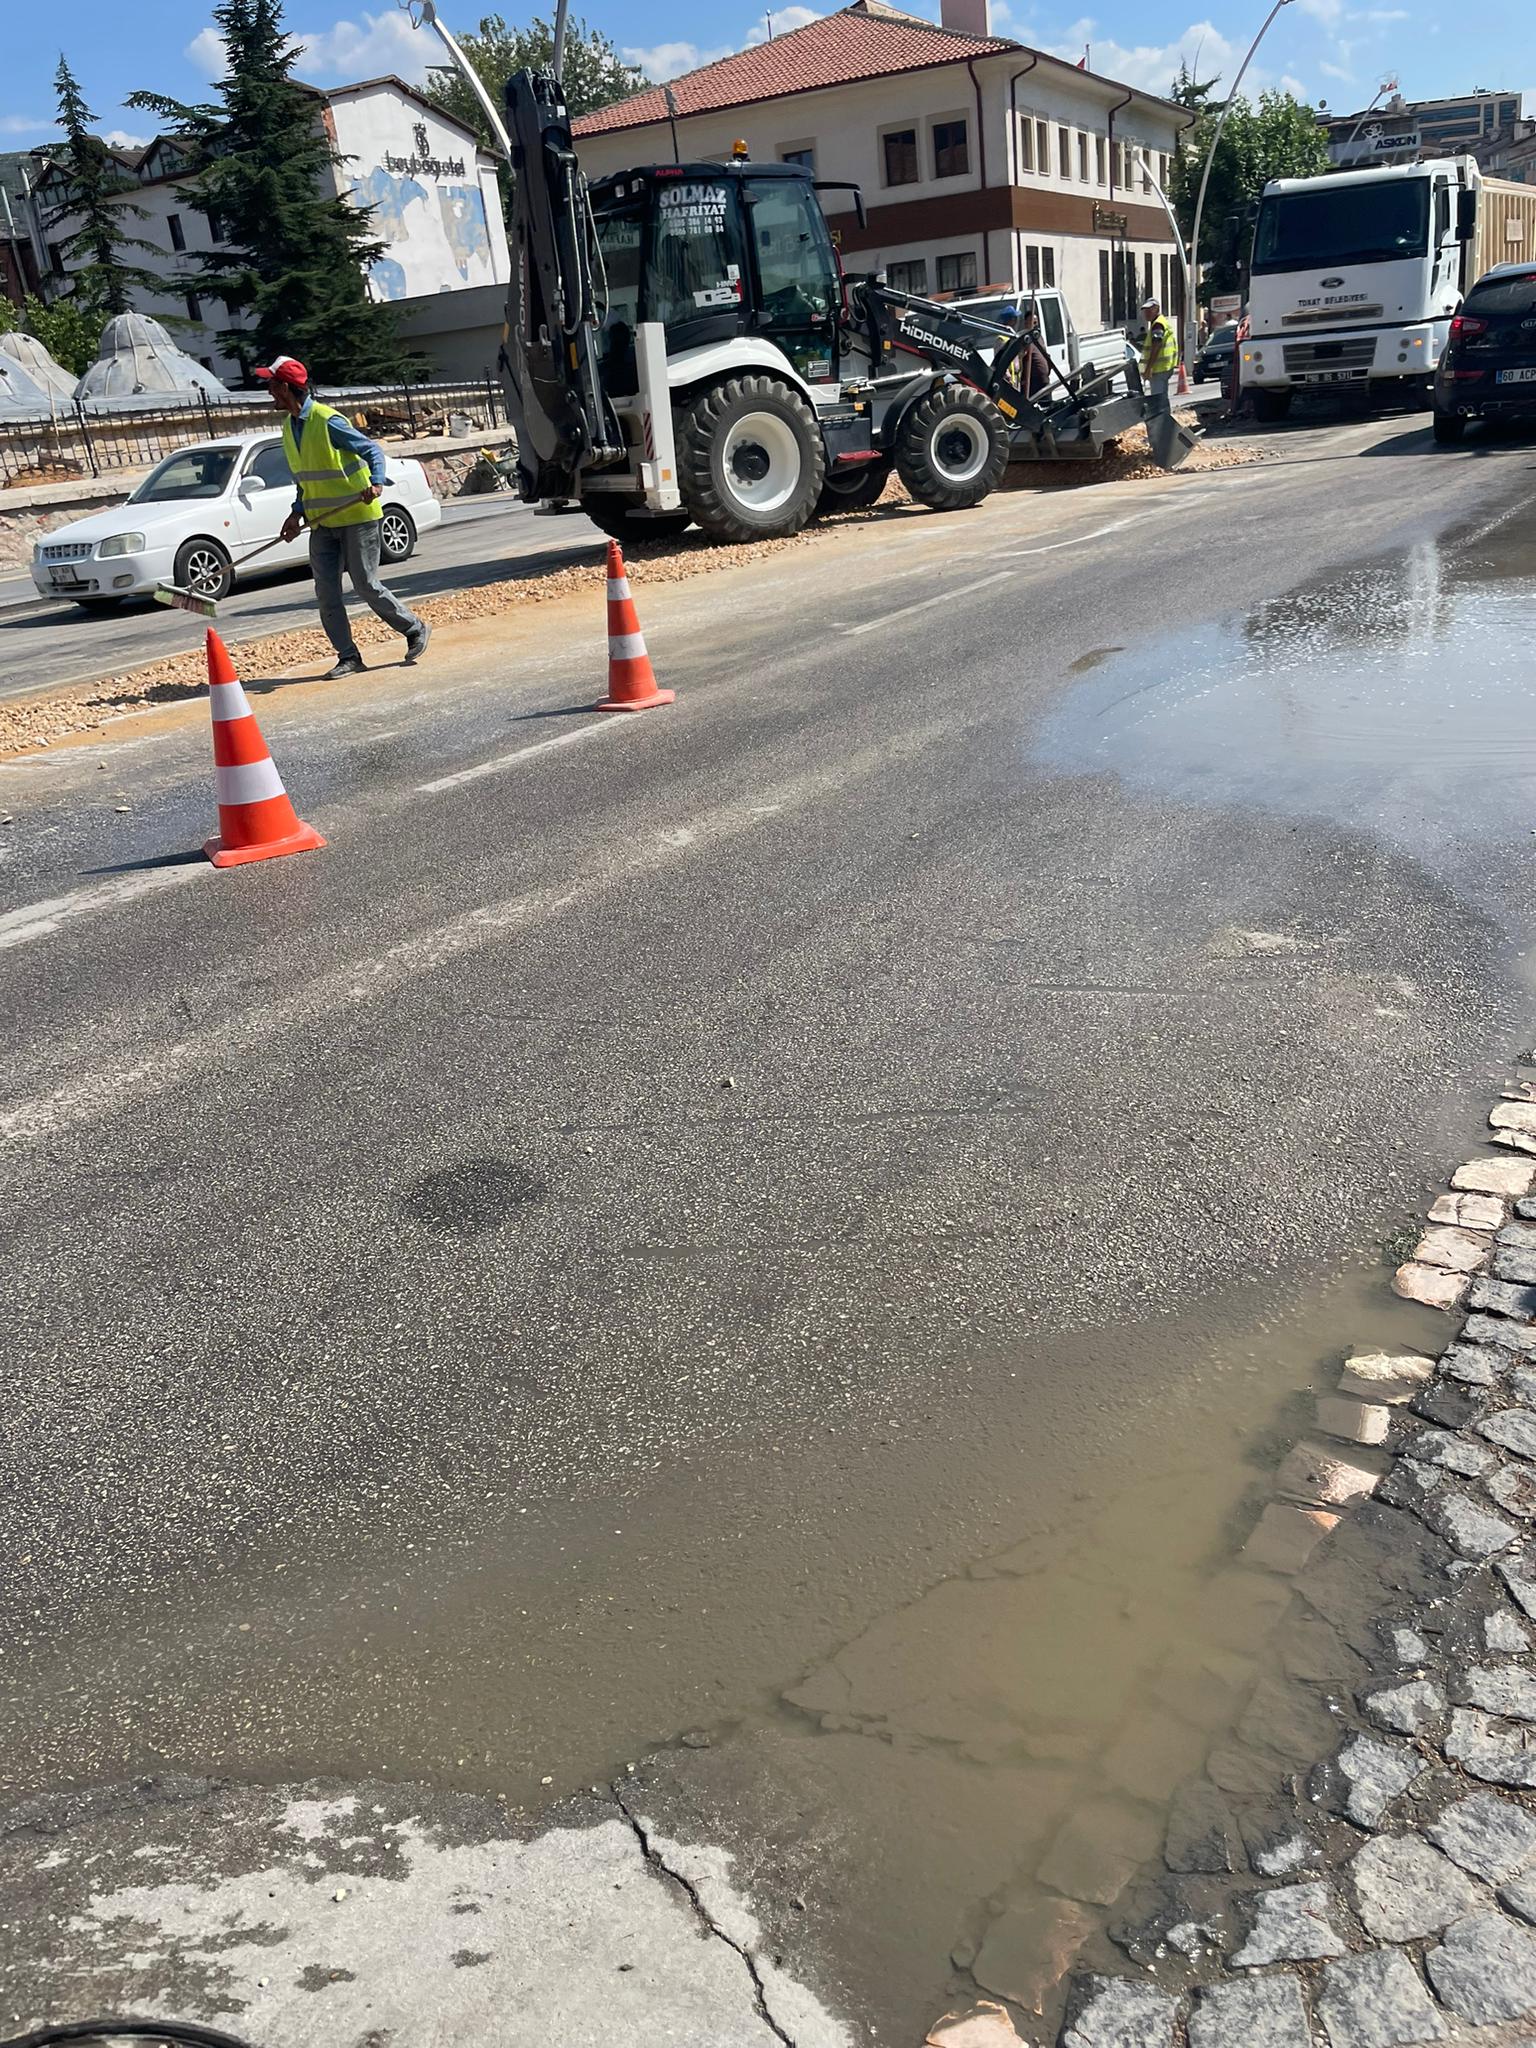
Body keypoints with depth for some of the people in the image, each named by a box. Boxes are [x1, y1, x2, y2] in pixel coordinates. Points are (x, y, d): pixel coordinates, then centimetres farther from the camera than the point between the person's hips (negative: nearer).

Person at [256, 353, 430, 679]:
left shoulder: (327, 421, -16)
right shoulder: (289, 425, 11)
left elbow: (373, 449, -15)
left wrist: (376, 483, -33)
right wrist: (298, 513, 7)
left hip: (357, 516, -8)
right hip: (323, 522, 8)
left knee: (366, 585, -4)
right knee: (326, 592, 1)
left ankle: (416, 630, 16)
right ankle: (348, 657, 7)